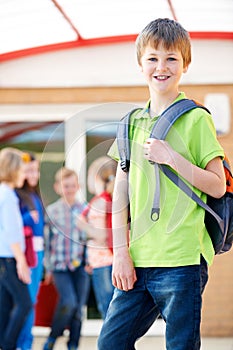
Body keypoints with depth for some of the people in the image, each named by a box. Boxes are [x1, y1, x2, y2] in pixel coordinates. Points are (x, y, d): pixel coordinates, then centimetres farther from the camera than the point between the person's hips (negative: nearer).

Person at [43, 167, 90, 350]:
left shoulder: (85, 210, 5)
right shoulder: (51, 211, 4)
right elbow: (47, 240, 7)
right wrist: (48, 267, 7)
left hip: (80, 265, 2)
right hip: (59, 265, -2)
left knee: (79, 307, 1)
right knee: (69, 302, -18)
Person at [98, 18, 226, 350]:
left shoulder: (196, 119, -1)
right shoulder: (132, 122, 13)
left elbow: (218, 186, -4)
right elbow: (120, 193, 12)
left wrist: (172, 157, -14)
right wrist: (121, 252, 4)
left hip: (181, 260, -5)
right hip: (137, 261, 5)